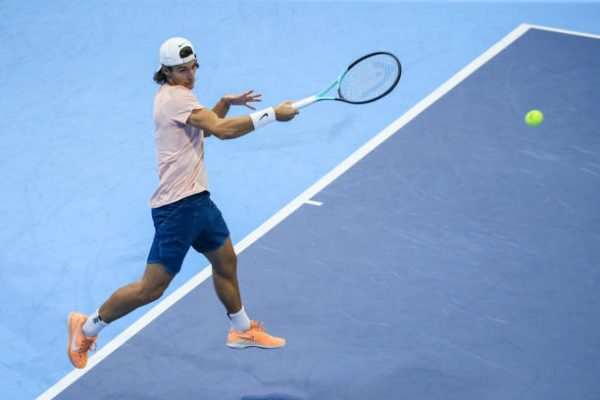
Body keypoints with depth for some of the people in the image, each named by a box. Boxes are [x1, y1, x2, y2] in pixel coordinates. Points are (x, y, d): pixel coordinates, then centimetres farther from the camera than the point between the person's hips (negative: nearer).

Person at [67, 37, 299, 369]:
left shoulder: (170, 94, 12)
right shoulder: (177, 96, -17)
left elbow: (203, 128, 27)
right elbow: (222, 130, -26)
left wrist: (225, 103, 11)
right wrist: (273, 114, -23)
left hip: (197, 199, 11)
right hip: (178, 207, -11)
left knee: (225, 261, 22)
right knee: (151, 288, -5)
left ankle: (242, 330, 39)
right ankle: (87, 326, 10)